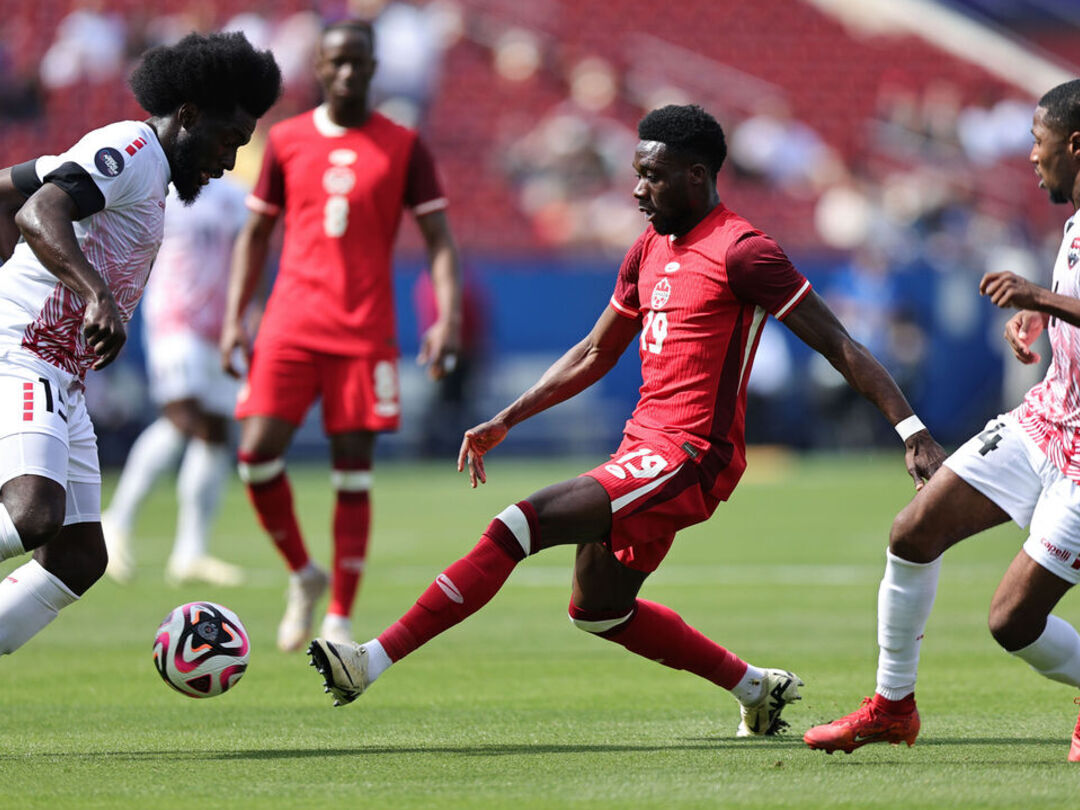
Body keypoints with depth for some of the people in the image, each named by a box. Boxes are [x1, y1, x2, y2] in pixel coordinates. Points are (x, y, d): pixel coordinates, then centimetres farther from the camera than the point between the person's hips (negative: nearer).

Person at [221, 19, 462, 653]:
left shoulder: (403, 147, 4)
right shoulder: (287, 142, 9)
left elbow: (439, 237, 3)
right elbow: (256, 234, 15)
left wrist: (448, 319, -11)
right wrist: (235, 318, 5)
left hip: (366, 331, -1)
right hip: (291, 325, 2)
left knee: (353, 468, -4)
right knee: (259, 453, -11)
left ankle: (340, 621, 3)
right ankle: (304, 574, 13)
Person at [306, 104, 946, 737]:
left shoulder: (741, 251, -11)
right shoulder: (651, 250, 15)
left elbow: (839, 346, -12)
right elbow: (594, 355, 25)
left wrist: (912, 430, -19)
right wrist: (504, 423, 20)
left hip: (689, 459, -10)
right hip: (644, 445, 10)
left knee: (517, 527, -18)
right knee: (598, 609, 20)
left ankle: (372, 662, -19)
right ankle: (758, 688, 30)